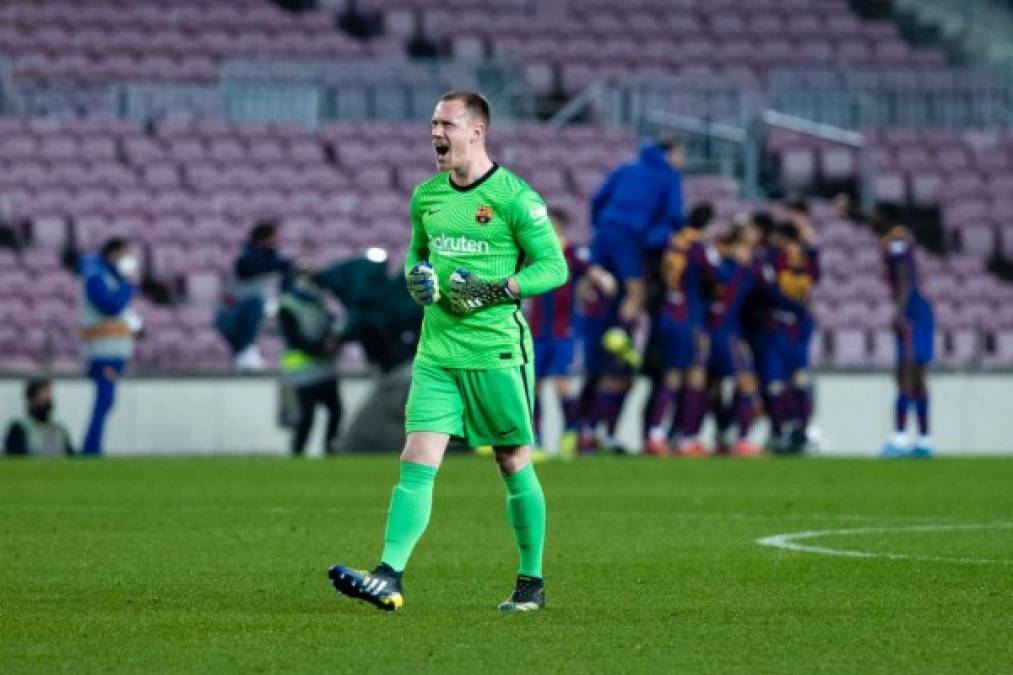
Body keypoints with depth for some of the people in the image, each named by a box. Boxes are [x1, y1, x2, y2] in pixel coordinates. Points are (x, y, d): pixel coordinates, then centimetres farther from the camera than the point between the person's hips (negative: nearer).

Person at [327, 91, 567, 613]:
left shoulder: (513, 196, -8)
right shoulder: (426, 196, 10)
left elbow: (554, 266, -6)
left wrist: (494, 291, -17)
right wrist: (416, 277, 2)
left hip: (497, 350, -5)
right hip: (437, 352, 5)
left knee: (514, 465, 6)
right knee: (417, 463, -7)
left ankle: (531, 583, 19)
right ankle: (389, 578, -16)